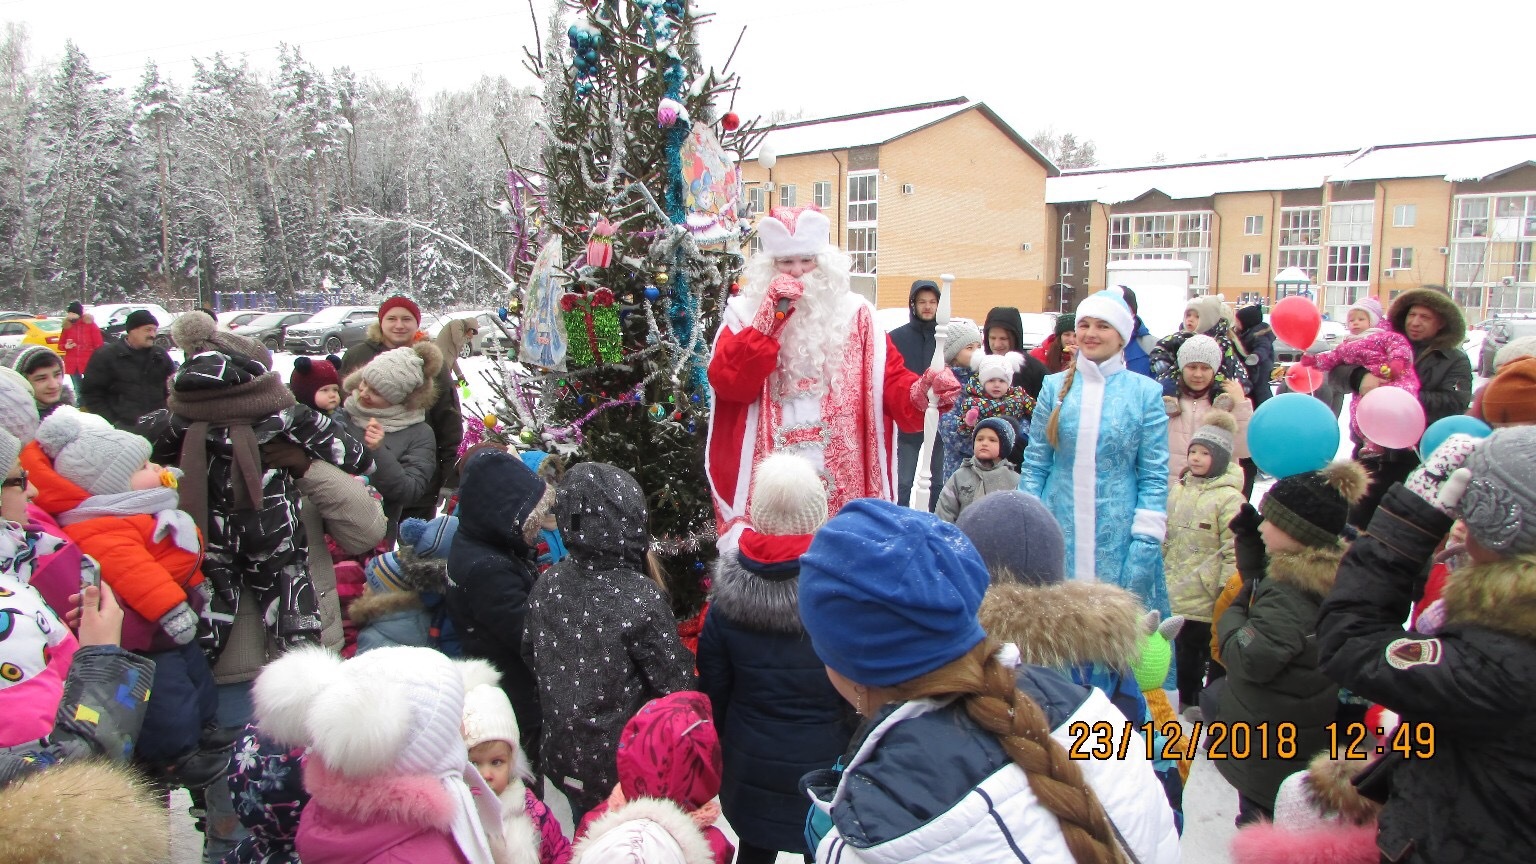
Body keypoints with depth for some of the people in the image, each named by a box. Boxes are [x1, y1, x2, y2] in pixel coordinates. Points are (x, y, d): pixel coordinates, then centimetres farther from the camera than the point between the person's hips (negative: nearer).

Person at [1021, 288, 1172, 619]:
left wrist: (1145, 542, -7)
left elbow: (1155, 476, -1)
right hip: (1058, 533, 2)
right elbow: (1034, 464, 6)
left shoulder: (1145, 392, -1)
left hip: (1118, 538, -1)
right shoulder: (1055, 387, 4)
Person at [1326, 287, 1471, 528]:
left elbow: (1454, 403, -12)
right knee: (1357, 522, 8)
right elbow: (1336, 369, 2)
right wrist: (1361, 376, -20)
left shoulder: (1455, 361, 5)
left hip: (1417, 461, -2)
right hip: (1371, 452, 2)